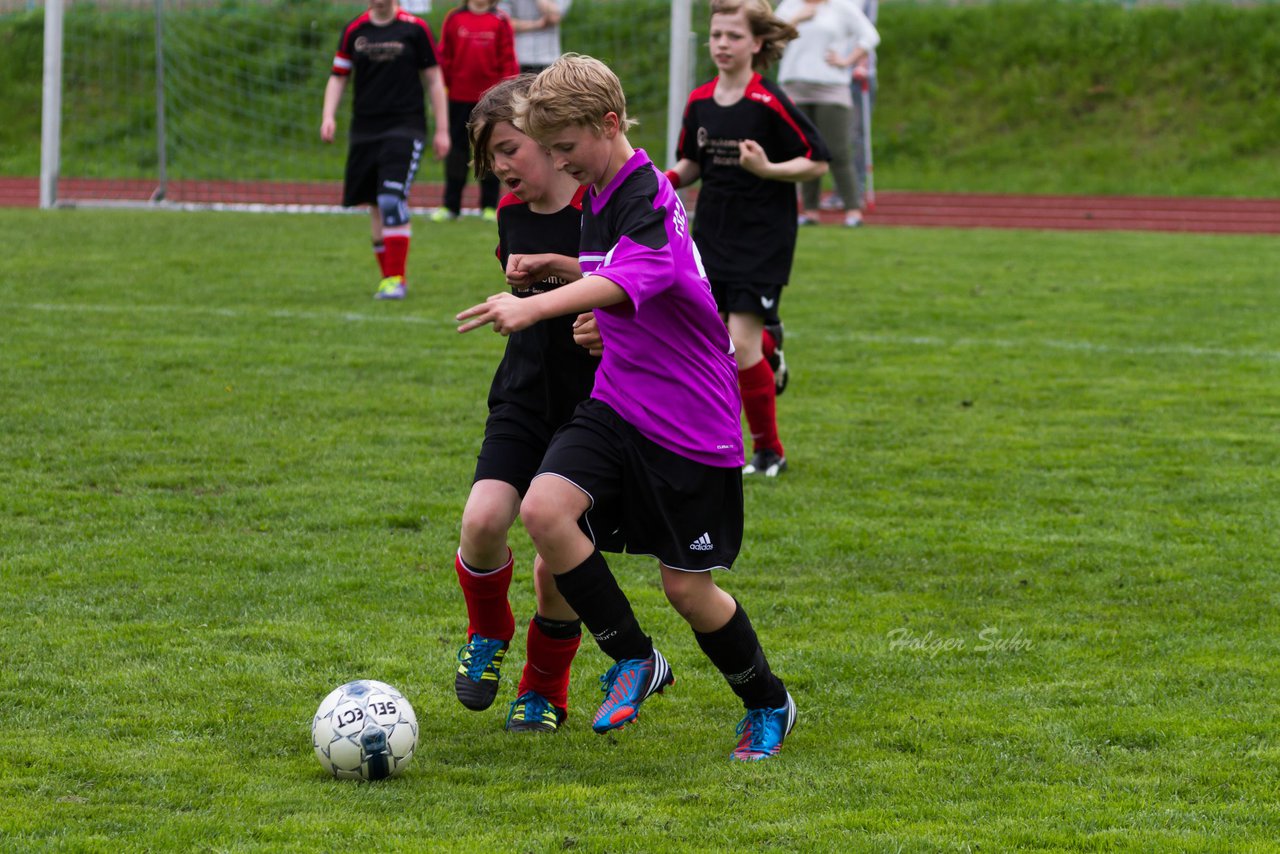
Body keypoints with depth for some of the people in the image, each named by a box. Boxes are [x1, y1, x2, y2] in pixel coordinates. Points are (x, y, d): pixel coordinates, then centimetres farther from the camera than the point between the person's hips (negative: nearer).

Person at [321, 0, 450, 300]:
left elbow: (433, 79, 3)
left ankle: (396, 279, -16)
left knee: (392, 199, -19)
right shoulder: (353, 30, 7)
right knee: (377, 207, 7)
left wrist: (442, 130, 1)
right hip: (365, 128, 4)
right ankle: (389, 276, 19)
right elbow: (338, 76, 14)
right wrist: (328, 116, -2)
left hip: (405, 128, -4)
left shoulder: (415, 29, -1)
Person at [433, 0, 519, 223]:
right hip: (459, 96, 1)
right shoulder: (454, 18, 3)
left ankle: (490, 206, 13)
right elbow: (444, 56, 4)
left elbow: (508, 60, 0)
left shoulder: (500, 21, 0)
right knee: (458, 147, 5)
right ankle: (450, 206, 11)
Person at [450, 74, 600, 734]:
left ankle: (545, 690, 20)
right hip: (523, 399, 4)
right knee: (483, 520, -18)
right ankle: (488, 633, 10)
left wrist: (554, 264, -25)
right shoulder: (512, 214, 7)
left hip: (591, 404, -4)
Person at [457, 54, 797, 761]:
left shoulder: (648, 198, -20)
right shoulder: (598, 198, 10)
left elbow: (627, 279, -41)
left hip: (690, 423, -7)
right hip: (616, 404, 7)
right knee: (543, 508, -19)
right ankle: (633, 660, -2)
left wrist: (534, 307, -55)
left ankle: (769, 707, 28)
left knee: (686, 587, 1)